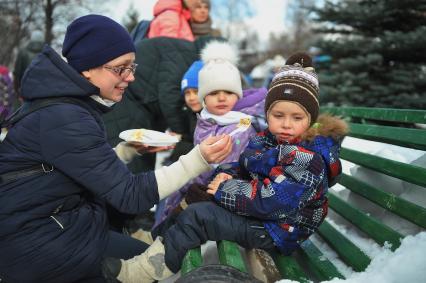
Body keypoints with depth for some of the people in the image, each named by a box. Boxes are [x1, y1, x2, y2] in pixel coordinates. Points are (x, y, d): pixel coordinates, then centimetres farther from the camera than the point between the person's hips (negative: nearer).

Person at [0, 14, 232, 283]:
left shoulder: (71, 102, 5)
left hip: (54, 222, 9)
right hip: (39, 245, -9)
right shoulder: (64, 119, -25)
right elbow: (129, 194, -25)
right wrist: (199, 159, -30)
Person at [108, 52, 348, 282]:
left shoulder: (309, 158, -23)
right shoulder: (264, 140, 5)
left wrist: (225, 190, -22)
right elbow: (241, 166, 14)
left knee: (198, 216, -21)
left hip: (275, 229, -10)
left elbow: (271, 200, -30)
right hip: (256, 212, 10)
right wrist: (226, 176, -10)